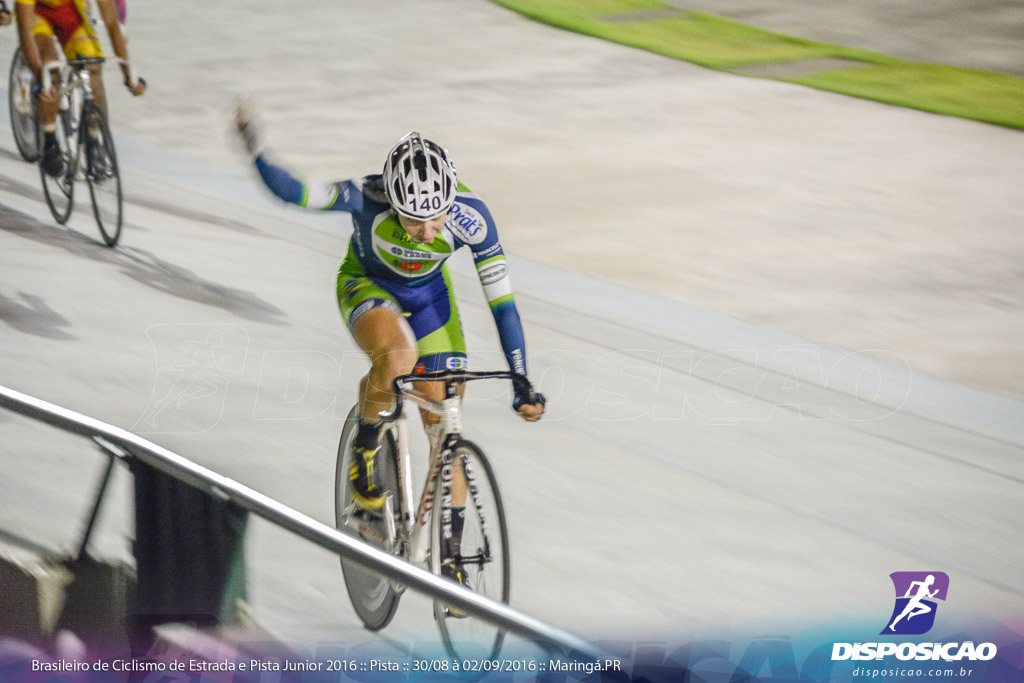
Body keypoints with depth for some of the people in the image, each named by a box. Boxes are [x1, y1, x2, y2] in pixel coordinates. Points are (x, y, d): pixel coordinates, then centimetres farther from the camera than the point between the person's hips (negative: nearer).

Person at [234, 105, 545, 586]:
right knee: (398, 357, -37)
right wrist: (257, 153, -63)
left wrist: (522, 388, -26)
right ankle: (365, 445, -7)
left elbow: (501, 301, -25)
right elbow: (294, 192, -44)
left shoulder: (469, 215, -32)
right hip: (366, 285, -2)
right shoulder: (369, 197, -36)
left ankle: (451, 559, 11)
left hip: (428, 294, 2)